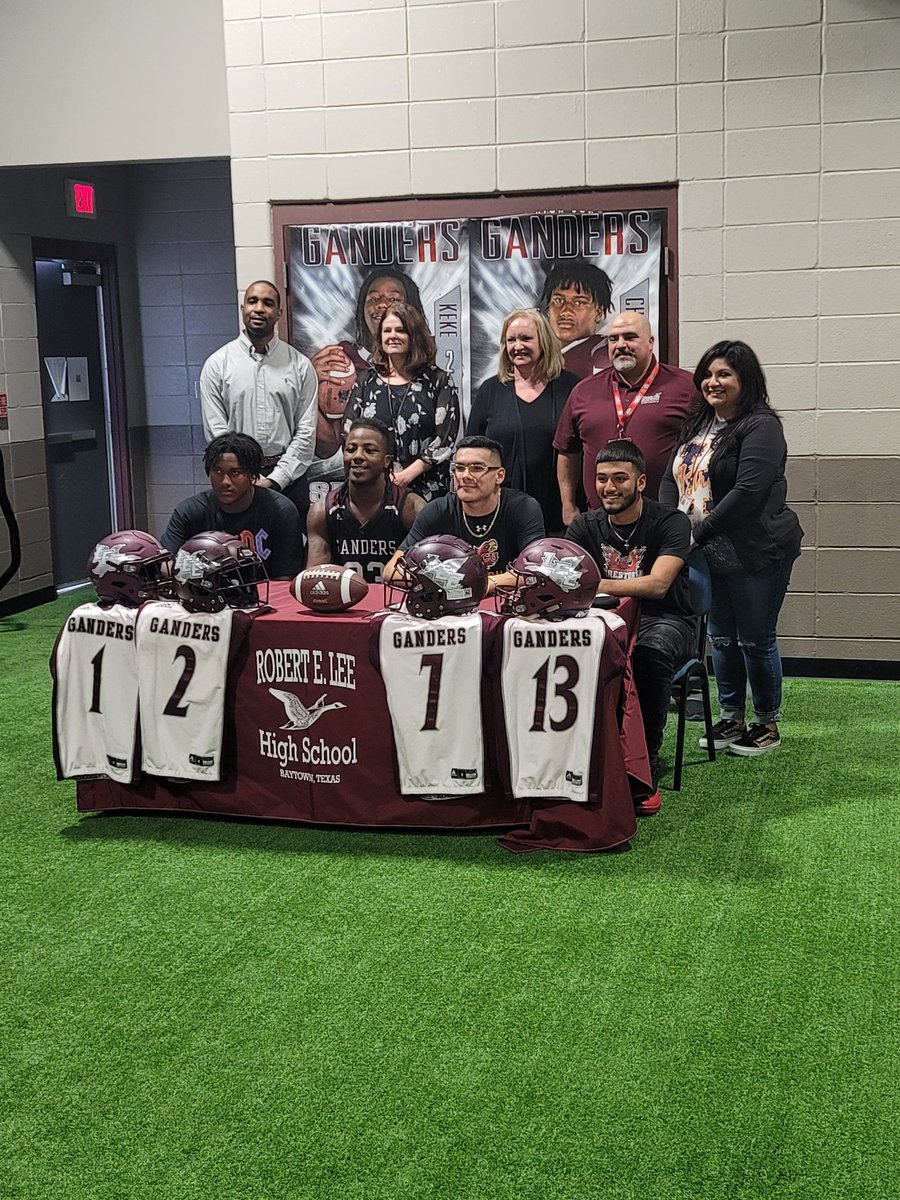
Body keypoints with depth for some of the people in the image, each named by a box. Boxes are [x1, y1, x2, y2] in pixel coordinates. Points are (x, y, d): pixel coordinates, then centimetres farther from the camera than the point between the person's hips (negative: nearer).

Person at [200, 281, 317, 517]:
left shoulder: (300, 365, 4)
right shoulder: (217, 364, 2)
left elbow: (306, 432, 0)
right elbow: (216, 432, -2)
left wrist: (275, 479, -9)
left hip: (287, 477, 1)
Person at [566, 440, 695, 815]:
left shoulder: (670, 523, -8)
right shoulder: (585, 526, 7)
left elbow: (658, 584, -23)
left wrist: (595, 584, -35)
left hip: (665, 619, -3)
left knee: (651, 651, -38)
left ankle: (646, 770, -27)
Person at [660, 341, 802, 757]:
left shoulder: (760, 426, -12)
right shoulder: (696, 426, 14)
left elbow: (748, 492, -21)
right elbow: (672, 480, 14)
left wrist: (699, 533, -19)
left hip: (755, 553, -8)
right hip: (709, 552, 8)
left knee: (756, 641, 2)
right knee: (722, 639, 15)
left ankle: (768, 724, 17)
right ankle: (731, 719, 27)